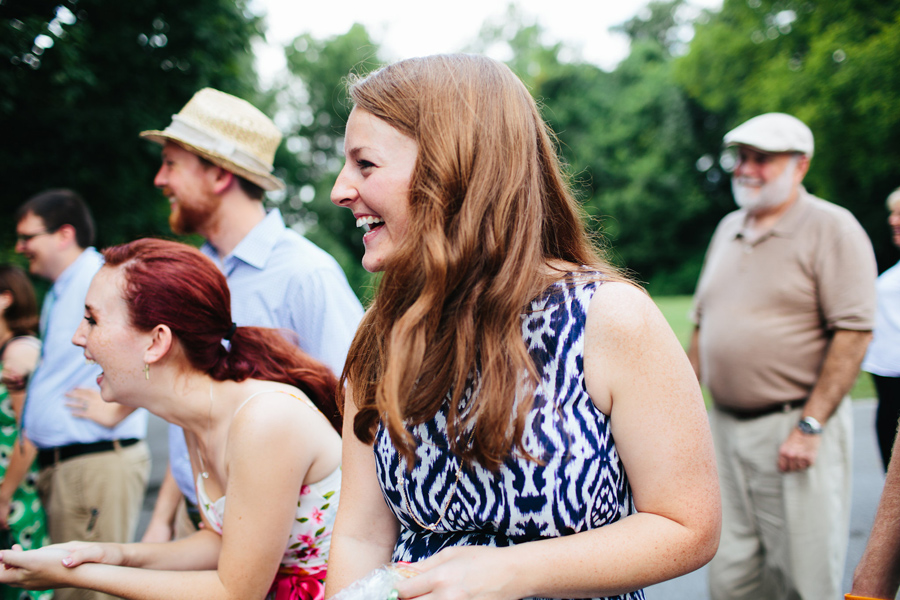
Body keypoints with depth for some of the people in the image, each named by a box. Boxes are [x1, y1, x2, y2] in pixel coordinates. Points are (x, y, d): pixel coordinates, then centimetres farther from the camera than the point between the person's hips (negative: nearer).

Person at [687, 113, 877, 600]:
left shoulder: (831, 228, -6)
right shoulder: (728, 230, 15)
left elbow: (853, 333, -13)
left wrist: (810, 426, -18)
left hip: (793, 425, -6)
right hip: (723, 426, 6)